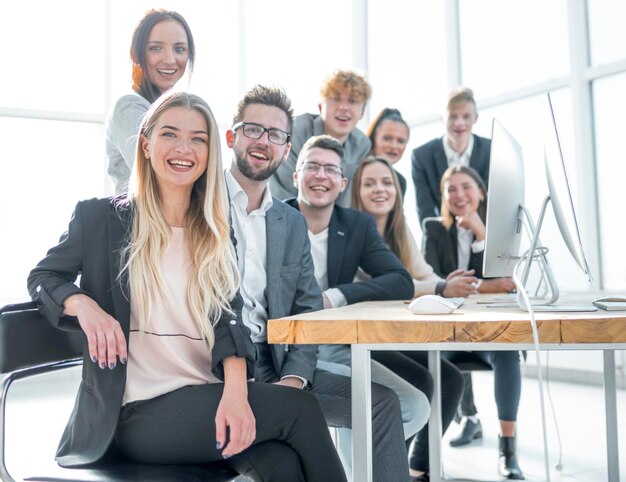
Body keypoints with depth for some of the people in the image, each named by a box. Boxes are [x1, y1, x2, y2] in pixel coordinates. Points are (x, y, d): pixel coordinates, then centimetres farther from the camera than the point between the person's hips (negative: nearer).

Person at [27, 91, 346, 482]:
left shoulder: (216, 232, 13)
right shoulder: (101, 217, 5)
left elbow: (228, 318, 1)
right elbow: (42, 277, 11)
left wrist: (236, 389, -19)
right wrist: (85, 305, -14)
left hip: (209, 400, 3)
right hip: (138, 412, -3)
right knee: (302, 409, -21)